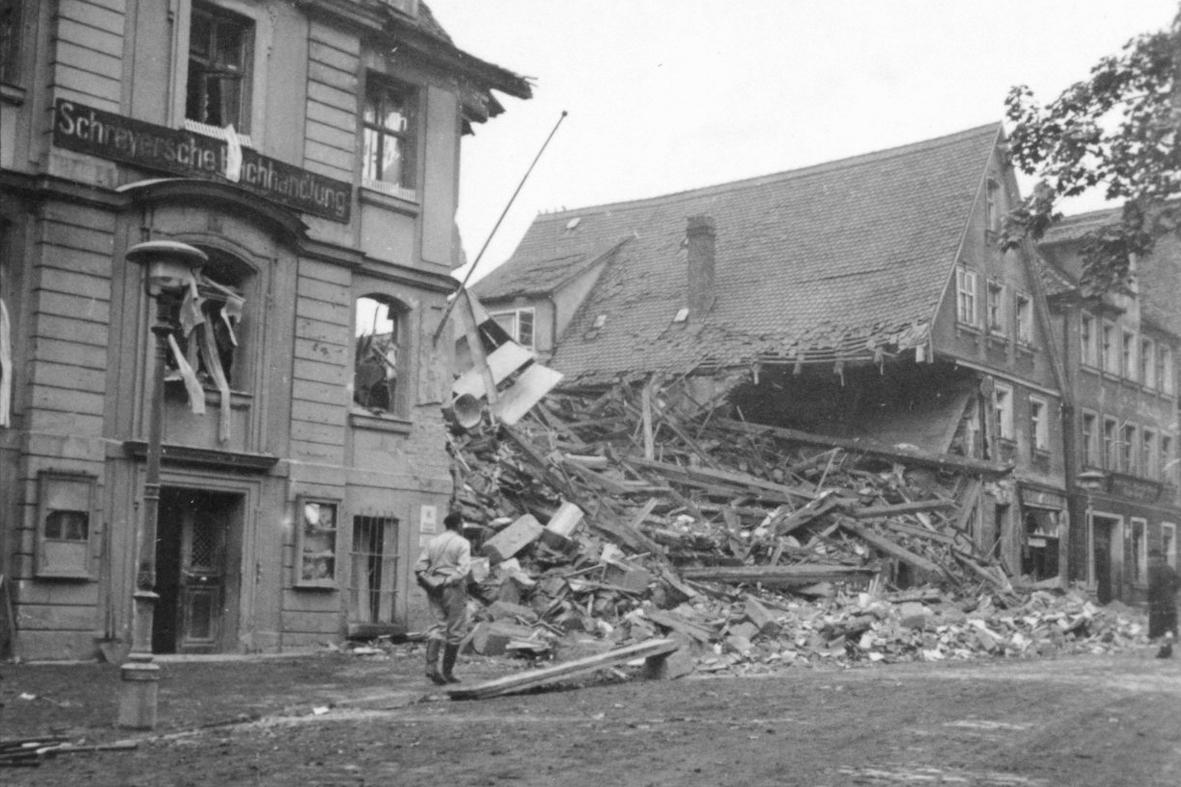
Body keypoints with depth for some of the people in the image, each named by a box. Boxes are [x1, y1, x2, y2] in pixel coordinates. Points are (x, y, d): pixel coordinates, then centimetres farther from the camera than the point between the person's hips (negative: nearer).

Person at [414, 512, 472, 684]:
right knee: (456, 630, 5)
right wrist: (448, 581, -15)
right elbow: (464, 568, -17)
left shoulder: (432, 542, 11)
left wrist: (429, 583, -3)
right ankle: (447, 671, 7)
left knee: (439, 626, 8)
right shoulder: (462, 543, -3)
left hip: (434, 589, 5)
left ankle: (431, 665, -12)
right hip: (453, 589, -5)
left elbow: (419, 567, 3)